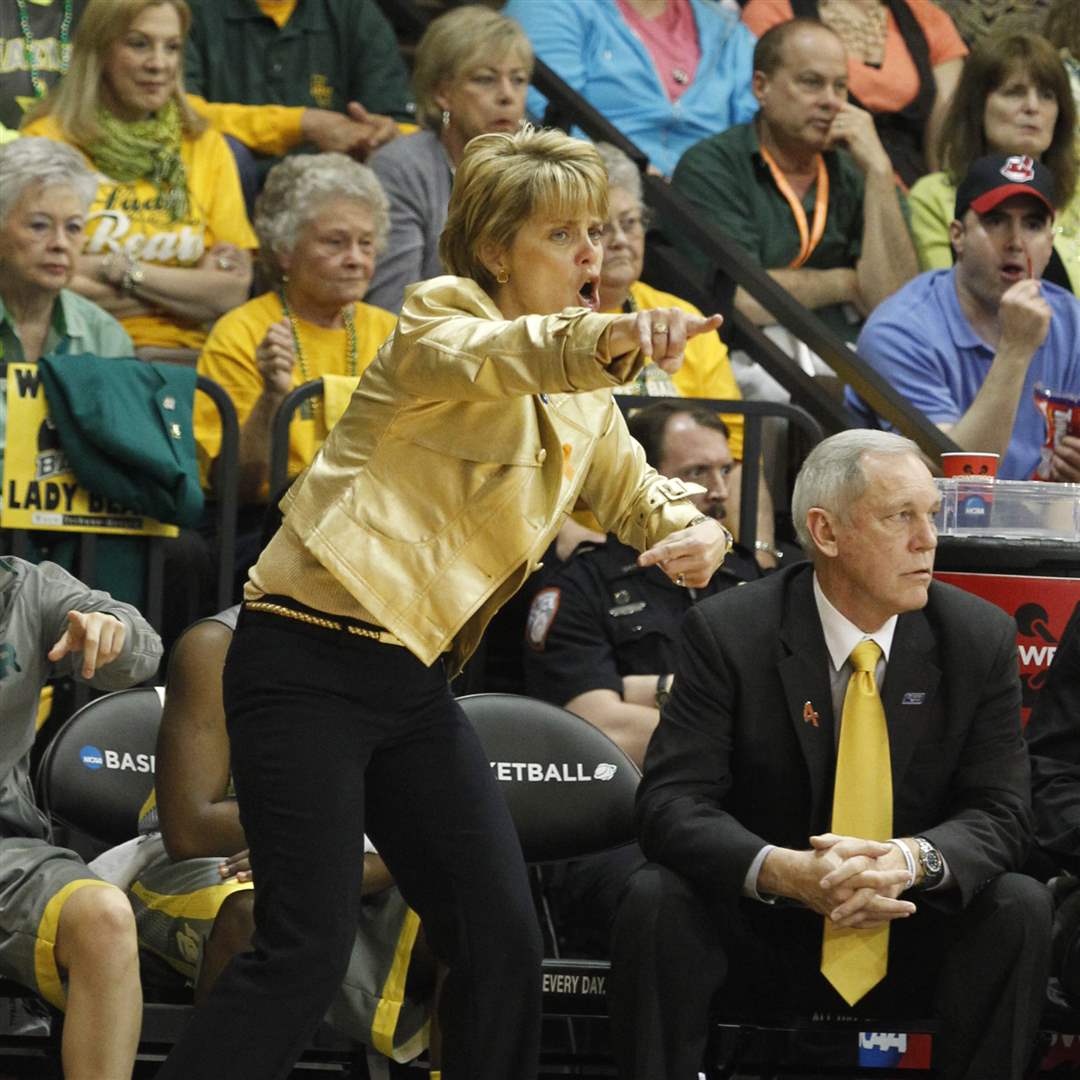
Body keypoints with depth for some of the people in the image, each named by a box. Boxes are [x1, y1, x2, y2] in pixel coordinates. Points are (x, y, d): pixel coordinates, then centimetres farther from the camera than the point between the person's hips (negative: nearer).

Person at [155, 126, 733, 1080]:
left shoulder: (583, 400, 15)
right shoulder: (440, 323, -8)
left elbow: (641, 496, 21)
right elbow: (501, 357, -30)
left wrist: (697, 532, -5)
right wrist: (612, 337, -52)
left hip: (415, 682, 8)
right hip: (311, 666, -8)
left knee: (503, 939, 1)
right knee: (308, 950, -14)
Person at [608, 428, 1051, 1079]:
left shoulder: (981, 639, -4)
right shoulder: (729, 634, -11)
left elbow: (1000, 811, -7)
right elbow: (671, 801, -17)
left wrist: (913, 859, -31)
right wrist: (781, 871, -37)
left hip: (911, 941, 2)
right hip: (759, 934, -2)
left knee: (1020, 909, -25)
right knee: (656, 899, -29)